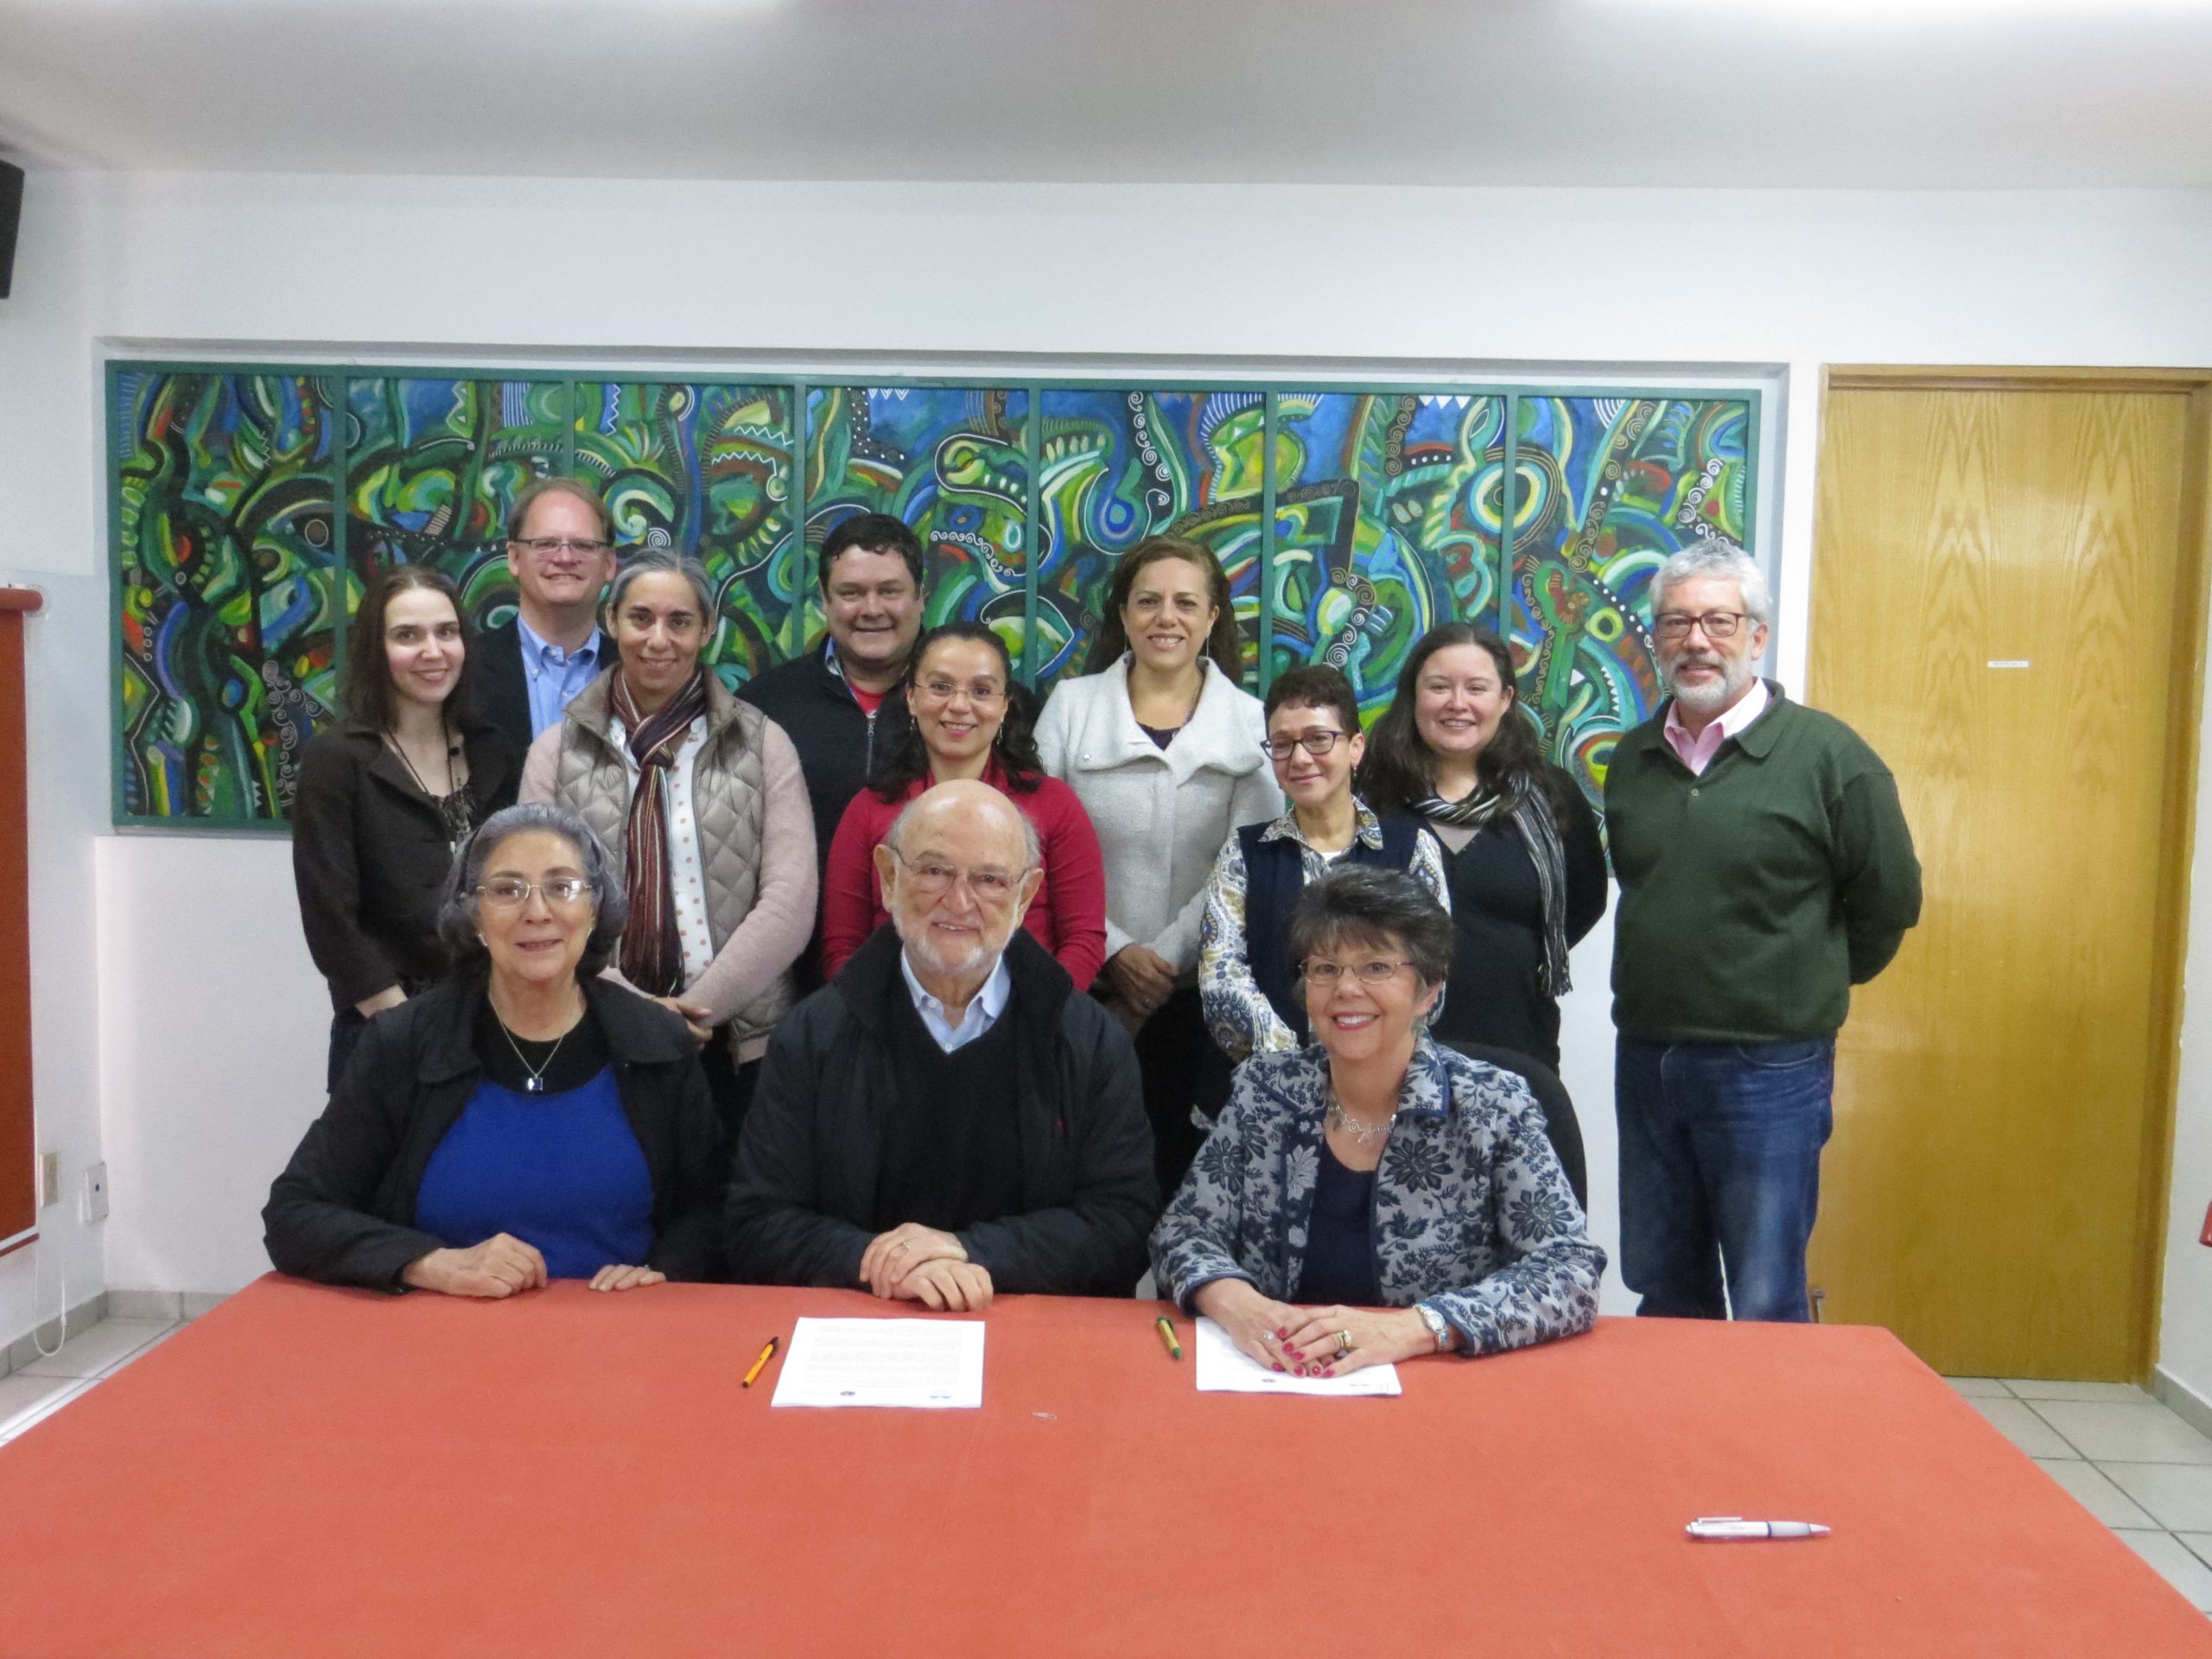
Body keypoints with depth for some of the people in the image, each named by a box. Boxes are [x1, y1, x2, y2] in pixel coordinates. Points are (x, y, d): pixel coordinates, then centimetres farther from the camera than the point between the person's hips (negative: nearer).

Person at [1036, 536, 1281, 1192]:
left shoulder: (1252, 723, 4)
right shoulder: (1071, 705, 5)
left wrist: (1166, 961, -10)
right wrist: (1113, 951, -11)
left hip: (1200, 988, 0)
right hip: (1088, 984, 0)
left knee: (1184, 1161, 5)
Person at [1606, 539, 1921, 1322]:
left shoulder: (1827, 753, -10)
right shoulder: (1632, 758, 8)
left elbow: (1889, 902, -3)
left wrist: (1809, 985, 7)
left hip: (1768, 1070, -5)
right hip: (1645, 1059, 6)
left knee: (1765, 1313, 3)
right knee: (1664, 1296, 17)